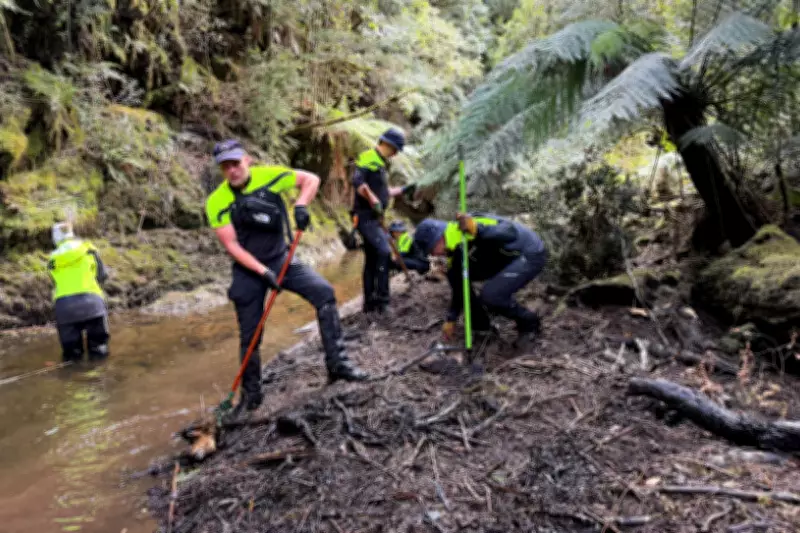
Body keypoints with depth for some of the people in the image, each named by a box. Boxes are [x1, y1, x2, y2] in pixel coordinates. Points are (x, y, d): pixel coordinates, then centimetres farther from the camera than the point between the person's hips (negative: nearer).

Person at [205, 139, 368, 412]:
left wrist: (301, 205, -23)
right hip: (248, 269, -1)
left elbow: (311, 180, -3)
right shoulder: (216, 202, -12)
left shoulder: (269, 175, -10)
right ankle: (251, 391, 27)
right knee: (250, 335, 4)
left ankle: (338, 364, -12)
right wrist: (263, 271, -23)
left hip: (281, 259, 1)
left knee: (324, 292, -20)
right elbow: (231, 245, -14)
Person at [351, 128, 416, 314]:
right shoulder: (367, 158, -10)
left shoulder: (379, 162, 20)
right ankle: (381, 296, -19)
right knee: (384, 251, -22)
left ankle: (369, 302, 16)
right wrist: (374, 201, -32)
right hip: (366, 216, -10)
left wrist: (403, 190, 26)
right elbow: (358, 182, -25)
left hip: (374, 217, 10)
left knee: (372, 259, 11)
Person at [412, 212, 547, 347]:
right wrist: (451, 319, 12)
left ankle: (530, 323, 2)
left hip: (530, 255, -9)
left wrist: (478, 230, -54)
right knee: (455, 276, 2)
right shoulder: (454, 251, 0)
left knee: (490, 296, -26)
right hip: (505, 259, 9)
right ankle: (481, 325, 14)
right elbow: (459, 287, 10)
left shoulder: (472, 226, -28)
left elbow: (510, 232, -40)